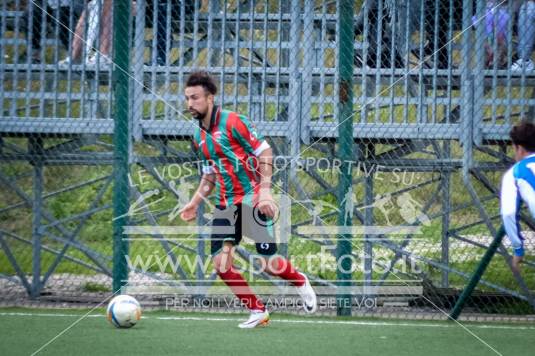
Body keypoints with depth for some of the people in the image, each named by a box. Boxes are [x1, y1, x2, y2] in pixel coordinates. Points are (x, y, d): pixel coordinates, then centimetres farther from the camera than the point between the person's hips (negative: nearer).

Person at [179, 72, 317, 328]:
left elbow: (265, 152, -11)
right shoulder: (199, 138, 12)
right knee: (221, 263, -8)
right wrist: (195, 202, 11)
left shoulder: (233, 122, -10)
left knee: (268, 264, -9)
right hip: (226, 204, 7)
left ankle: (300, 282, 24)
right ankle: (258, 312, 5)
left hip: (253, 199, -7)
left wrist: (265, 190, -20)